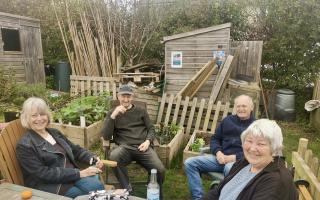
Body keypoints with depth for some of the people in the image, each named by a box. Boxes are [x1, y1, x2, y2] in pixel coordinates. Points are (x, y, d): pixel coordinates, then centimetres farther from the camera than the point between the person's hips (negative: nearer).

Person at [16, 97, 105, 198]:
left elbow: (75, 149, 15)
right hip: (52, 186, -5)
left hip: (73, 175, 6)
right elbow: (43, 174, -15)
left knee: (98, 185, -22)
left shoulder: (55, 133, 13)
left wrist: (93, 158, -7)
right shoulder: (25, 145, -8)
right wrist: (79, 173, -20)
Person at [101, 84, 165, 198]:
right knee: (113, 157, -36)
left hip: (142, 147, 1)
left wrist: (148, 141, -6)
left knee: (160, 170, -22)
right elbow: (106, 136, 0)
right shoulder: (112, 113, 11)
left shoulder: (141, 111, 16)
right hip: (125, 147, -1)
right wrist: (113, 115, -12)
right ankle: (127, 190, -13)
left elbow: (151, 129, 16)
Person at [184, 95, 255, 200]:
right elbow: (215, 138, 18)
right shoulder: (227, 120, 17)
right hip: (221, 157, 5)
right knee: (189, 163, -11)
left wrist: (235, 157, -15)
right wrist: (218, 152, -3)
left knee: (230, 168, -43)